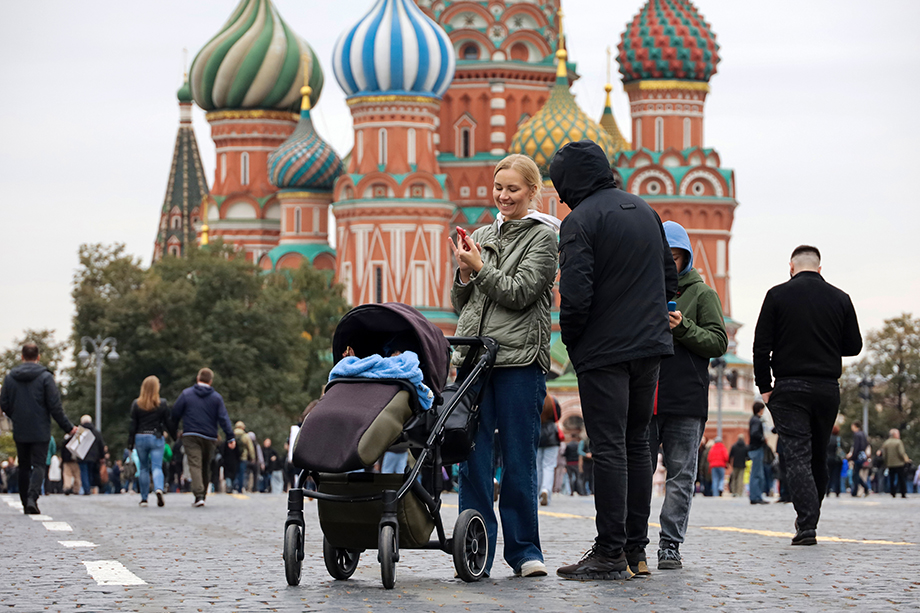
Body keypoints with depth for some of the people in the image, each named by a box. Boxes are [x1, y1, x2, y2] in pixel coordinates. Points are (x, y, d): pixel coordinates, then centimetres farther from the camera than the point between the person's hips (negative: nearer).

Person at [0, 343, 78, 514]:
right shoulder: (45, 377, -7)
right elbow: (55, 406, -10)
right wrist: (68, 427, 0)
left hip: (20, 432, 3)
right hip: (40, 432, -3)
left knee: (24, 467, 13)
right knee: (38, 466, -2)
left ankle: (26, 503, 14)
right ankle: (32, 497, -24)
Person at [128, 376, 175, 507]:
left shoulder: (136, 404, 0)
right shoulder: (162, 404, -3)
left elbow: (133, 424, 1)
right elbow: (168, 423, 1)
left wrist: (131, 442, 5)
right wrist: (175, 436, 13)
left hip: (140, 437, 1)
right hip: (156, 438, -1)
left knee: (143, 468, 12)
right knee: (157, 467, -4)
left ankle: (144, 498, 13)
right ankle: (159, 488, -33)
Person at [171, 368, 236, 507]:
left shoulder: (186, 394, 4)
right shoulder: (217, 397, 6)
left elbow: (176, 413, 3)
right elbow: (223, 418, -1)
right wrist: (230, 437, -3)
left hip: (190, 436, -2)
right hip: (210, 438, 2)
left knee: (195, 465, -9)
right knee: (206, 466, 16)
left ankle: (199, 495, -24)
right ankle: (203, 494, 23)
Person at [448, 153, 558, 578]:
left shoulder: (543, 236, 2)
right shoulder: (482, 236, 18)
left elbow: (519, 294, -9)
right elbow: (459, 304, 19)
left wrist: (479, 268, -5)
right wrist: (464, 273, 1)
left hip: (519, 358, -5)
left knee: (518, 458, -2)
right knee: (473, 456, 0)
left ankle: (524, 550, 7)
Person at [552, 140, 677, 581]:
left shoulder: (580, 221, -11)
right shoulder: (645, 212, 13)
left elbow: (575, 295, -18)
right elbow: (670, 278, 18)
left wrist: (570, 340, -3)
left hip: (604, 351, -7)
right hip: (650, 345, 7)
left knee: (608, 448, -6)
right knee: (637, 443, 14)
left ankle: (610, 554, -7)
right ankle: (635, 547, 17)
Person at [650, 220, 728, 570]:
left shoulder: (702, 294, 8)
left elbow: (719, 342, 0)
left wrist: (683, 328, -13)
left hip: (686, 400, -2)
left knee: (680, 474, -2)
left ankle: (670, 544, 0)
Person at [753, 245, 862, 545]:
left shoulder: (777, 295, -2)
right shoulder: (840, 298, 5)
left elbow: (761, 346, -5)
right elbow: (854, 346, 9)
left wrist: (765, 387, 2)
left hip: (789, 388, -3)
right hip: (828, 389, 3)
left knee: (797, 456, -6)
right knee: (819, 456, 16)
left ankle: (807, 524, -19)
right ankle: (809, 518, 26)